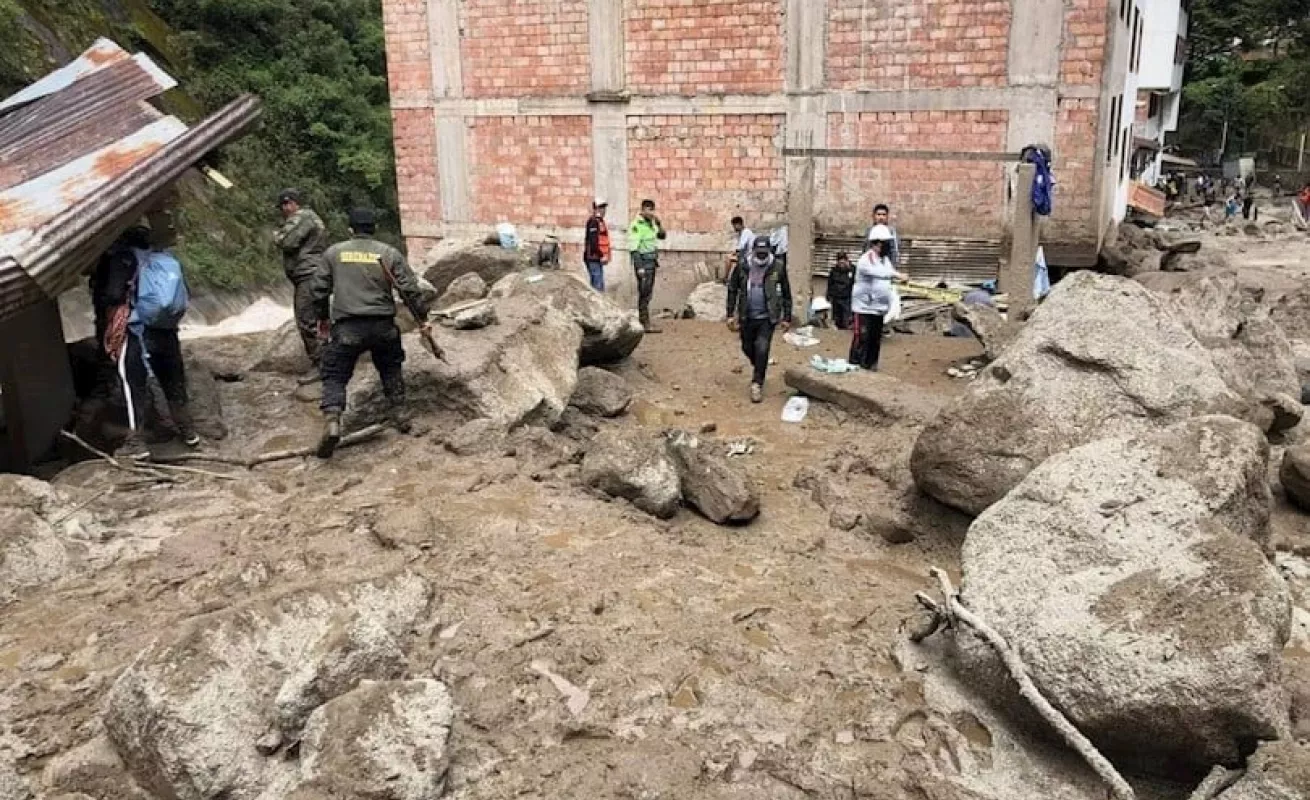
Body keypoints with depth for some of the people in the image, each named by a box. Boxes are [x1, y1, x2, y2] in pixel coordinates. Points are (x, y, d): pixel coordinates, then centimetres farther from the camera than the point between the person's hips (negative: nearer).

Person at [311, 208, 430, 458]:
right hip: (383, 325, 1)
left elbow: (318, 289, 9)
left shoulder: (333, 252, 6)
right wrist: (422, 317, 11)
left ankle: (332, 421, -16)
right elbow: (410, 289, 1)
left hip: (346, 327, -1)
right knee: (391, 369, 25)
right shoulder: (389, 253, 5)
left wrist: (321, 318, 23)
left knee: (334, 376, 5)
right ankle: (400, 414, 25)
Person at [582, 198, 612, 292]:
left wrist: (604, 255, 19)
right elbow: (593, 242, -22)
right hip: (594, 258, -10)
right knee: (598, 286, -11)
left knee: (595, 285, 13)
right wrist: (602, 256, -21)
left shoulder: (600, 221, 19)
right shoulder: (594, 221, -13)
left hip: (597, 258, 10)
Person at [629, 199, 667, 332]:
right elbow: (634, 248, -19)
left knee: (648, 293, 12)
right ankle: (645, 324, -6)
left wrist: (659, 223, 4)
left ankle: (642, 321, 19)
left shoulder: (651, 224, 11)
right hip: (643, 262, -9)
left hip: (652, 262, 9)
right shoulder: (637, 225, -14)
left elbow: (663, 236, 21)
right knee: (644, 293, -7)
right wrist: (639, 267, -23)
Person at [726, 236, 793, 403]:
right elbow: (732, 290, 3)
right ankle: (759, 368, 45)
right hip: (747, 316, 3)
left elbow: (786, 294, 1)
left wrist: (787, 317, 2)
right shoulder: (742, 266, -7)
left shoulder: (778, 267, -9)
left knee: (762, 349, -12)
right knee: (747, 348, 15)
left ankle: (757, 383, 3)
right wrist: (730, 315, 0)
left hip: (767, 317, -2)